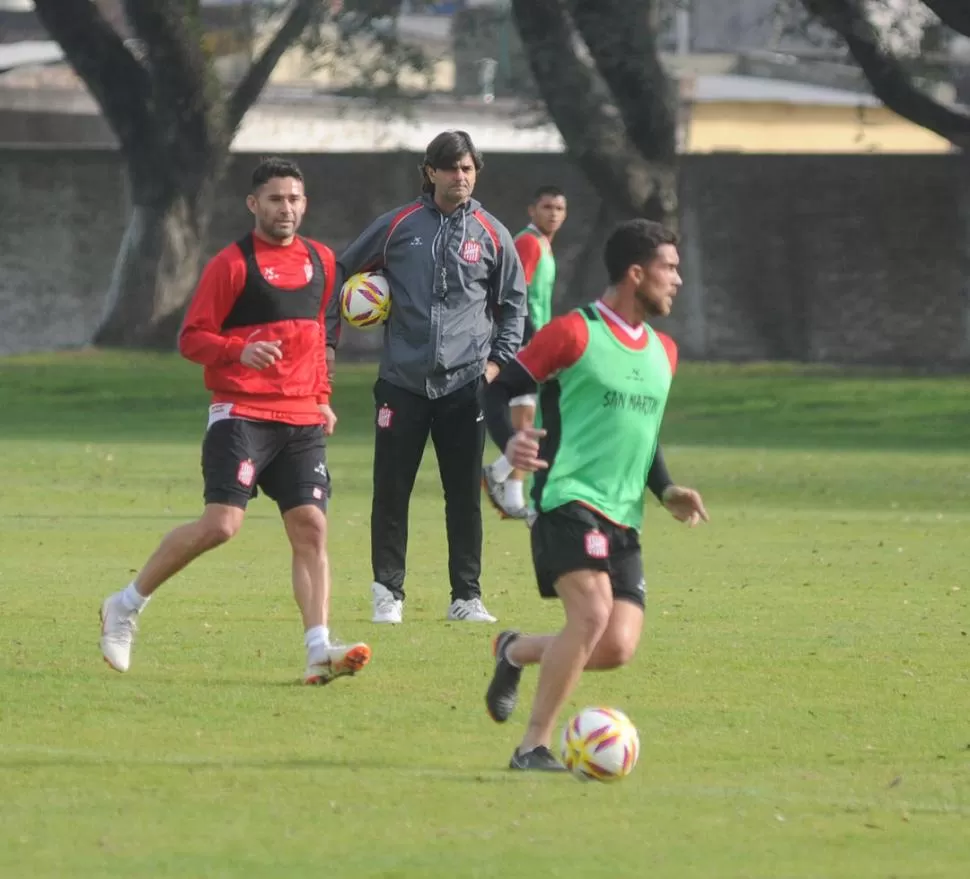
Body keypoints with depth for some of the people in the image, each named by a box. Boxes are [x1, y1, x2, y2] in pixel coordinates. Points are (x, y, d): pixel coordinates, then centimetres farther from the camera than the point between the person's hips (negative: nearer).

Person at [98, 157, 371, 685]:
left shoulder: (320, 261, 14)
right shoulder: (232, 264, -5)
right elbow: (191, 339, -5)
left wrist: (321, 398, 21)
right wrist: (239, 351, -23)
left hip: (302, 422, 5)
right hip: (241, 415, -5)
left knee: (311, 527, -7)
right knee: (221, 524, -15)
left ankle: (319, 651, -12)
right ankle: (125, 606, 2)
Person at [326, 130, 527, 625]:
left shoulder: (491, 234, 6)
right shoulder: (398, 227, 4)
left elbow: (513, 302, 15)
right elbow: (342, 273, 13)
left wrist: (498, 360, 4)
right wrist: (328, 336, 7)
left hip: (465, 383, 0)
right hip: (402, 381, 0)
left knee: (465, 494, 3)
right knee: (391, 491, 0)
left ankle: (466, 596, 10)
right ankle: (388, 592, 9)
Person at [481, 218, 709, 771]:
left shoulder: (662, 352, 17)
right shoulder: (573, 333, -6)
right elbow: (500, 389, -2)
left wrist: (666, 490, 11)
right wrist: (510, 440, -22)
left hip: (624, 518, 7)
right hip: (568, 499, -7)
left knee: (618, 647, -5)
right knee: (593, 612, -25)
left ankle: (516, 652, 24)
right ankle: (535, 746, -14)